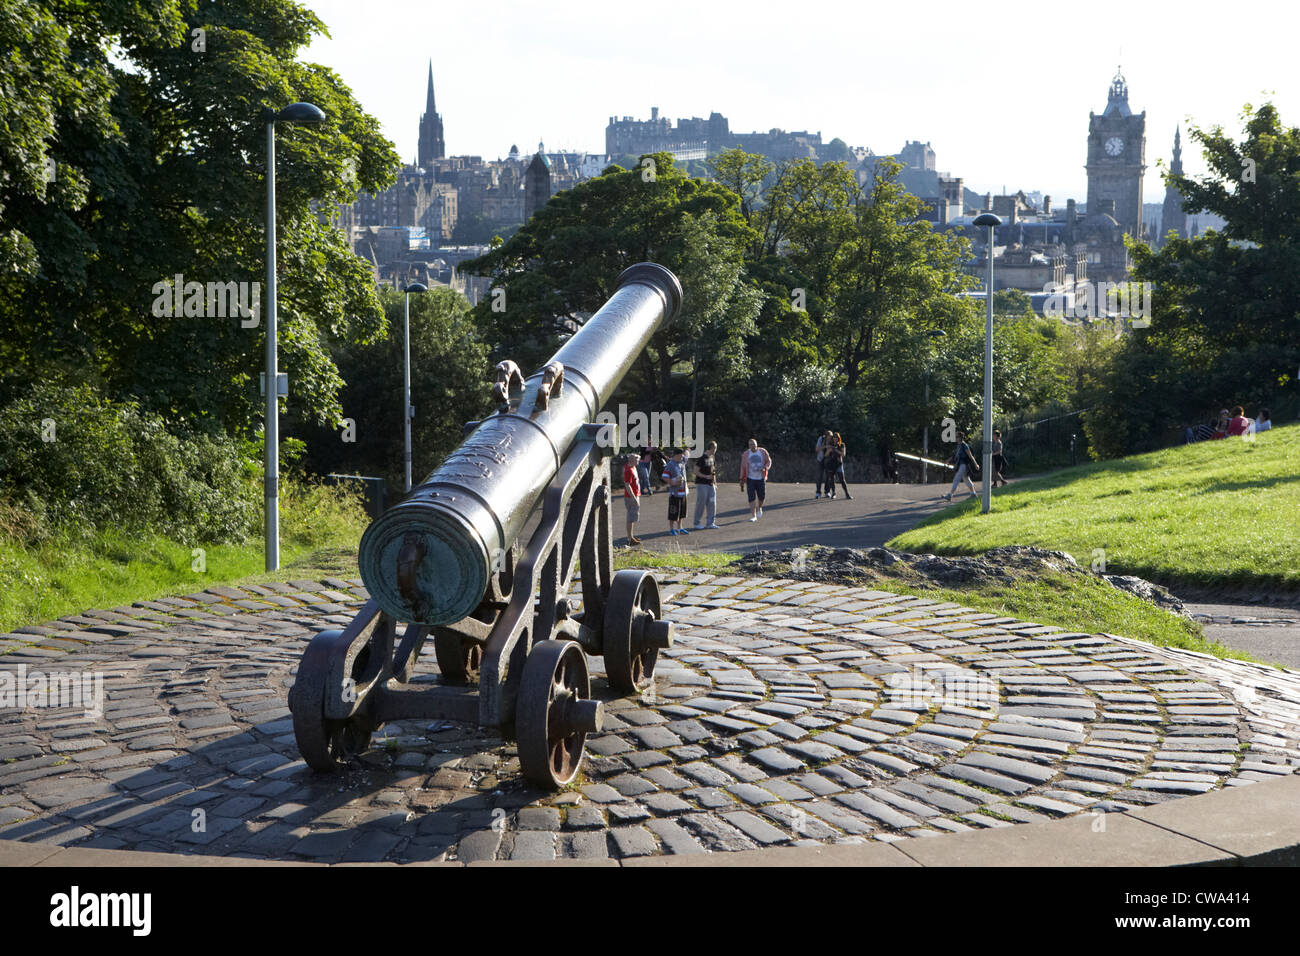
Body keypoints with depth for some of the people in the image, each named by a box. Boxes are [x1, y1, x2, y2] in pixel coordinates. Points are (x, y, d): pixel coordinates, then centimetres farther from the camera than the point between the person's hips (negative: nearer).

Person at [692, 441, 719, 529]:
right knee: (701, 503, -3)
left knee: (712, 503, 5)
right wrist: (706, 477, -21)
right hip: (702, 484, -7)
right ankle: (697, 523, 8)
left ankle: (710, 523, 12)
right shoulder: (701, 459, -13)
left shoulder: (711, 458, 12)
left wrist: (715, 483, 18)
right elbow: (696, 472, -13)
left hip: (711, 484, 7)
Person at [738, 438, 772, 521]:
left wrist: (765, 468, -15)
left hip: (761, 478, 1)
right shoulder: (746, 454, -1)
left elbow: (769, 461, 7)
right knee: (751, 497, -6)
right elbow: (743, 467, 3)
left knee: (762, 496, 2)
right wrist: (742, 479, 1)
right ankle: (753, 516, 1)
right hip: (750, 478, -1)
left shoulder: (763, 452, 1)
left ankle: (759, 508, 35)